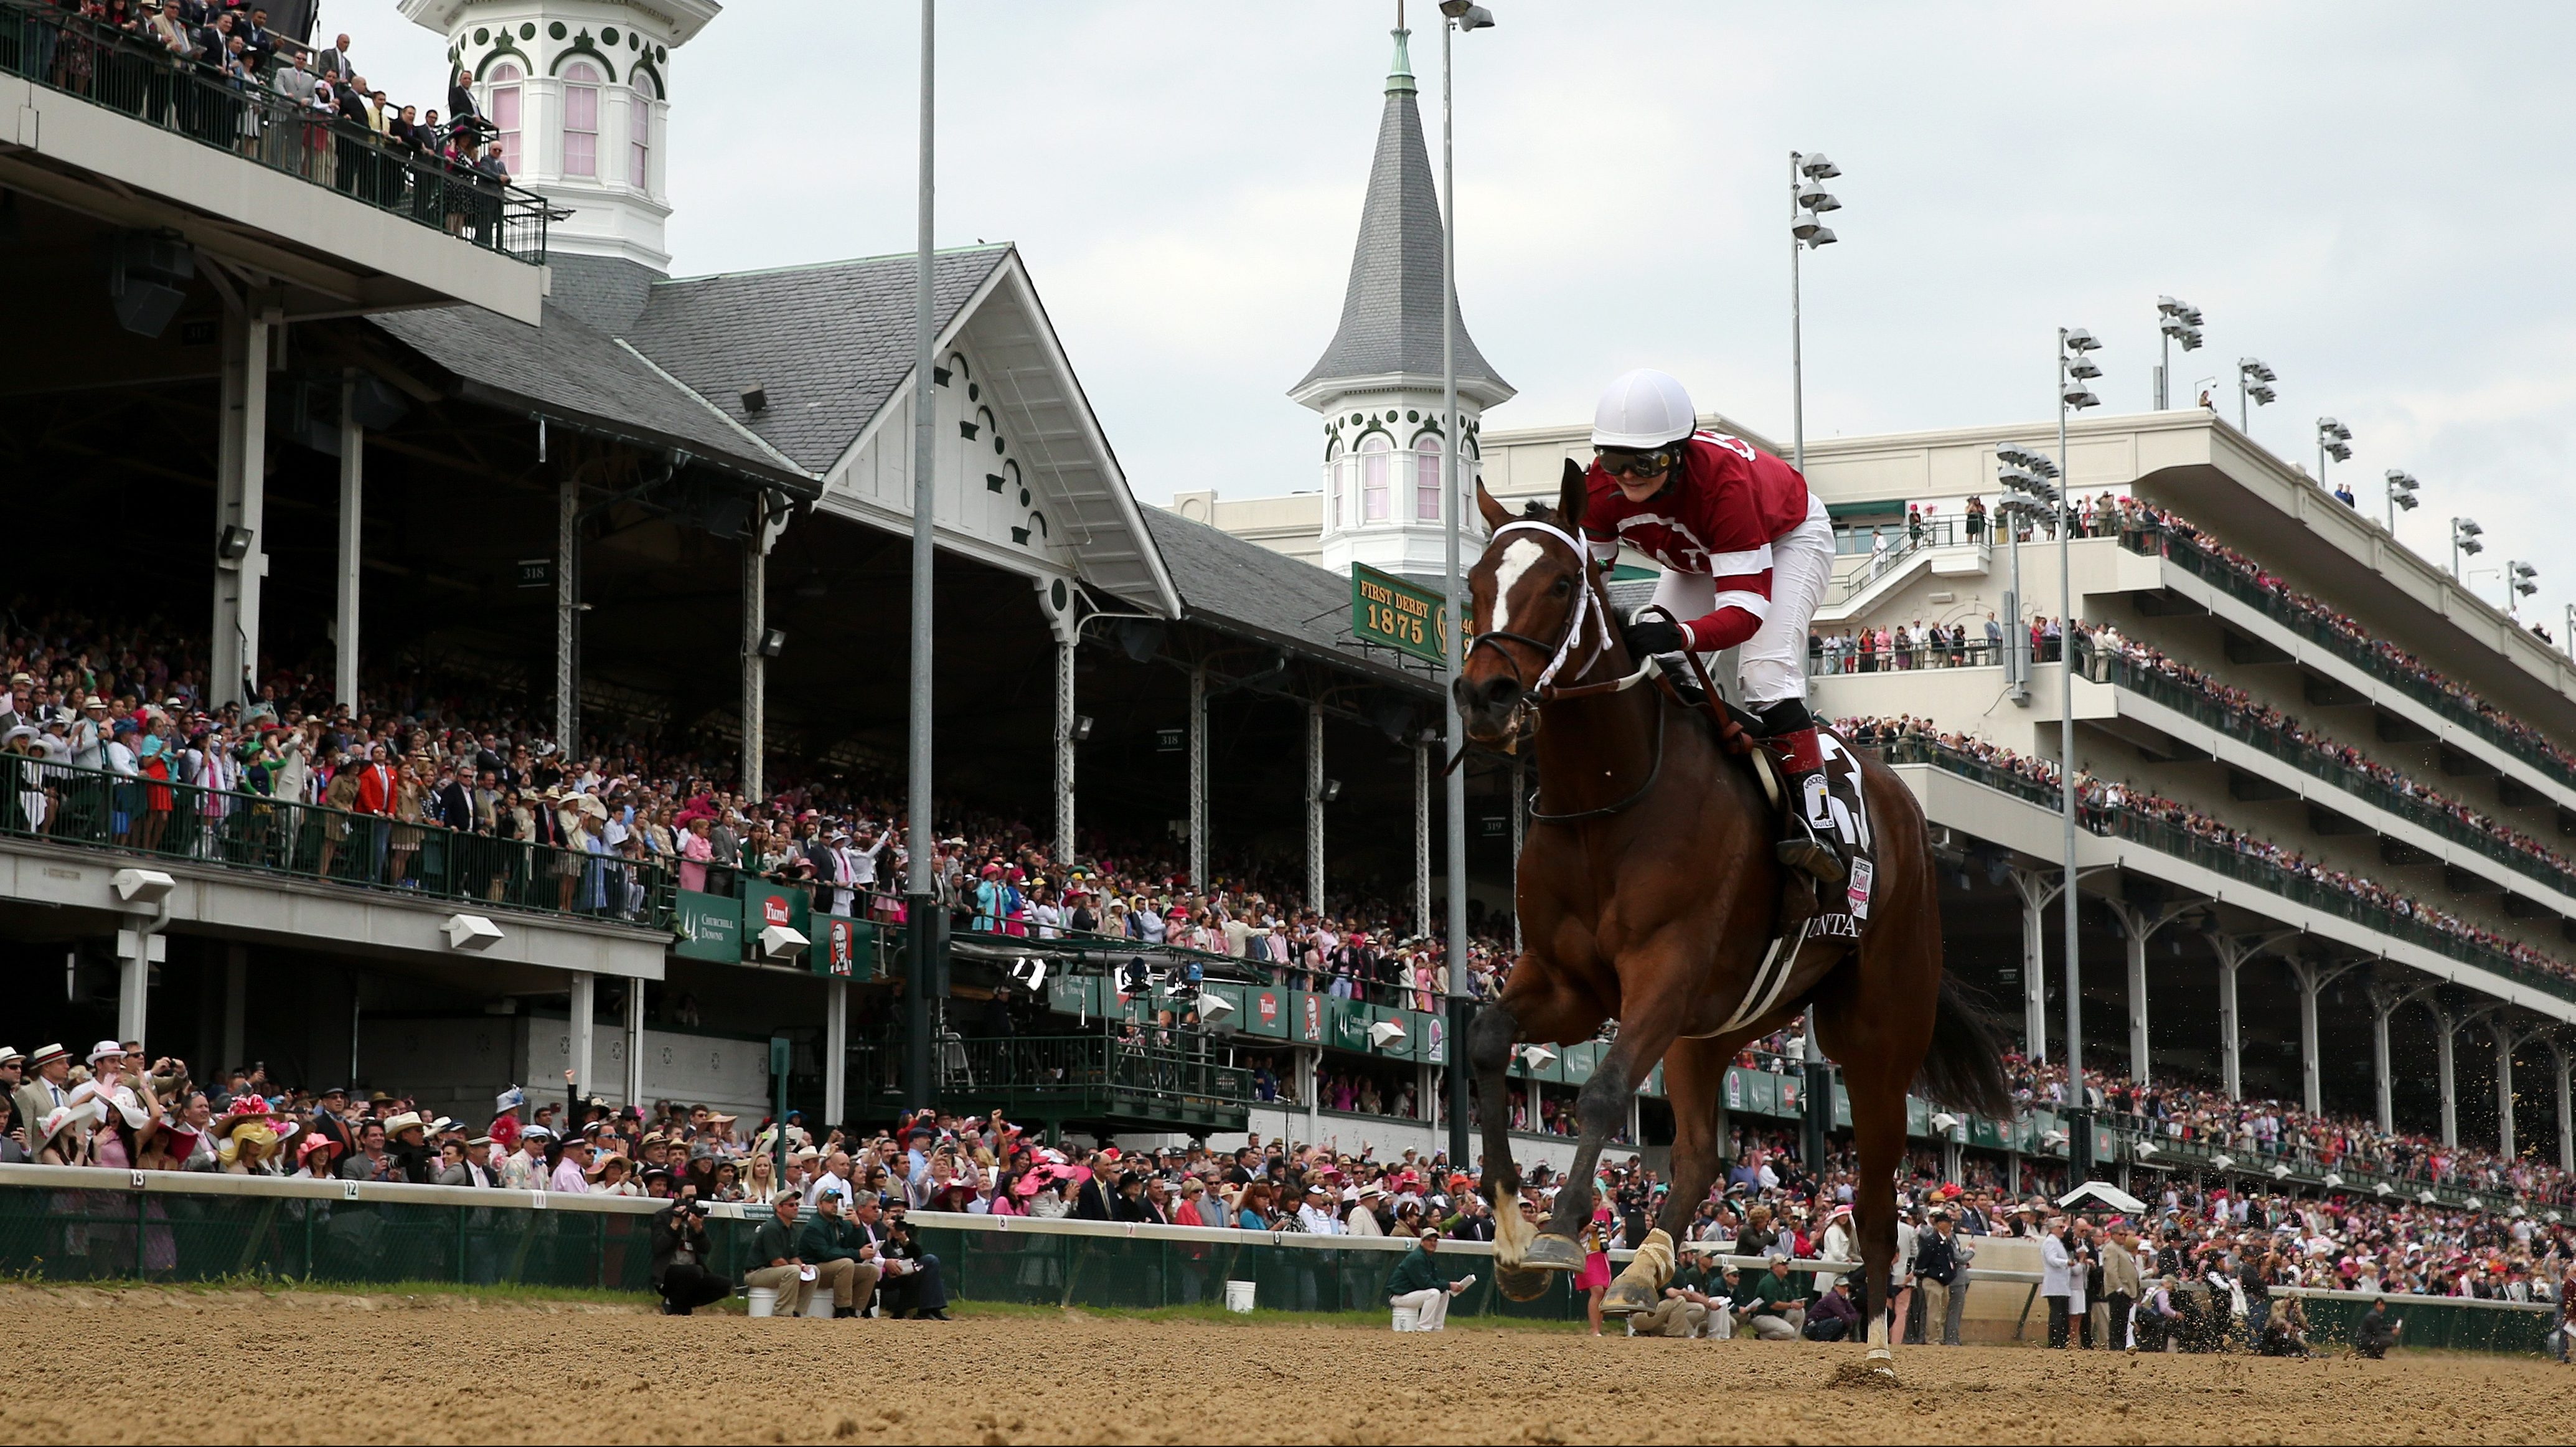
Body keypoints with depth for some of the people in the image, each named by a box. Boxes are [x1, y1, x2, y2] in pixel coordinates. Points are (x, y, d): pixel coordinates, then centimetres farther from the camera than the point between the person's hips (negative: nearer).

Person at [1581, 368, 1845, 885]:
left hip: (1788, 537, -6)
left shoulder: (1724, 478, -45)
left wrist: (1678, 637, -67)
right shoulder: (1602, 485, -29)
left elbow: (1746, 611, -49)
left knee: (1766, 666, -27)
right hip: (1697, 557, 6)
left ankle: (1811, 819, -30)